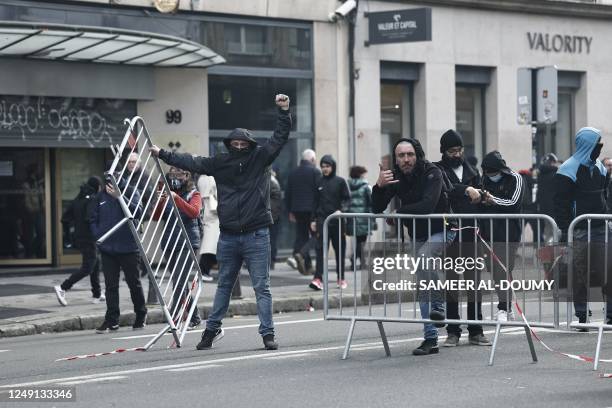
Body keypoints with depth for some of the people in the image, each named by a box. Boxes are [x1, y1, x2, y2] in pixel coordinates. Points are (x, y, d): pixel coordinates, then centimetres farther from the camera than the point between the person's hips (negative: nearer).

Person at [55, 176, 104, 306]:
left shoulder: (77, 199, 11)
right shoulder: (92, 199, -13)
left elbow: (65, 218, 10)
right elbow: (90, 217, -28)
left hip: (79, 238, 9)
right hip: (89, 239, -9)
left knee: (96, 262, 21)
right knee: (87, 268, -6)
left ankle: (97, 295, 23)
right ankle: (62, 288, -17)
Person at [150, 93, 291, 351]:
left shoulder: (260, 158, 1)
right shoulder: (220, 163, 7)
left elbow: (280, 138, -5)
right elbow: (191, 162, 15)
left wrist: (284, 112, -17)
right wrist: (162, 154, 19)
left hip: (256, 235, -3)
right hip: (228, 237, 3)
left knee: (261, 287, -1)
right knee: (224, 285, 15)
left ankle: (267, 333, 2)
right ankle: (212, 329, 24)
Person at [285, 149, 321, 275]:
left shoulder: (293, 173, 12)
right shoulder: (315, 172, -5)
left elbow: (288, 194, 14)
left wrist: (290, 211, 19)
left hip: (297, 209, 6)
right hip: (311, 209, -6)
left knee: (301, 236, 9)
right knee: (316, 235, 1)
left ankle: (307, 267, 6)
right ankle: (300, 254, -23)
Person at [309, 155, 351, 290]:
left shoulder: (340, 181, 2)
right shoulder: (319, 183, 9)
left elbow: (347, 199, 1)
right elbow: (315, 202, 14)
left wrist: (341, 210, -17)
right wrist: (313, 220, 9)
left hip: (337, 220, -1)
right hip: (322, 220, 1)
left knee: (340, 249, 7)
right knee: (321, 249, -10)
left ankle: (341, 278, 18)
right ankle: (318, 278, -17)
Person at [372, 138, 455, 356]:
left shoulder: (431, 173, -21)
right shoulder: (395, 177, -4)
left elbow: (427, 205, -35)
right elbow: (377, 209, -7)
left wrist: (398, 212, -22)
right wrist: (379, 186, -26)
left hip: (441, 231, -6)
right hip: (418, 235, 6)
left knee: (424, 257, -35)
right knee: (423, 288, 6)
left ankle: (437, 306, -17)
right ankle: (430, 338, 11)